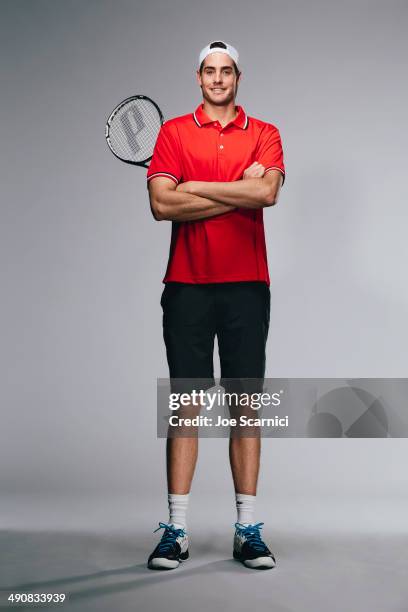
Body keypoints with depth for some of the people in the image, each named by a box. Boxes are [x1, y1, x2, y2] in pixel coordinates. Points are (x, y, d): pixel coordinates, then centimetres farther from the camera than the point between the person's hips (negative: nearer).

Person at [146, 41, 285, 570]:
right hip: (187, 286, 0)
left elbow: (267, 192, -12)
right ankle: (176, 530, 6)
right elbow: (162, 204, -7)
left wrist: (195, 186, -7)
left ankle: (248, 529, 10)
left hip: (248, 286, 1)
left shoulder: (264, 134, 9)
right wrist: (238, 192, -7)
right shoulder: (174, 132, 8)